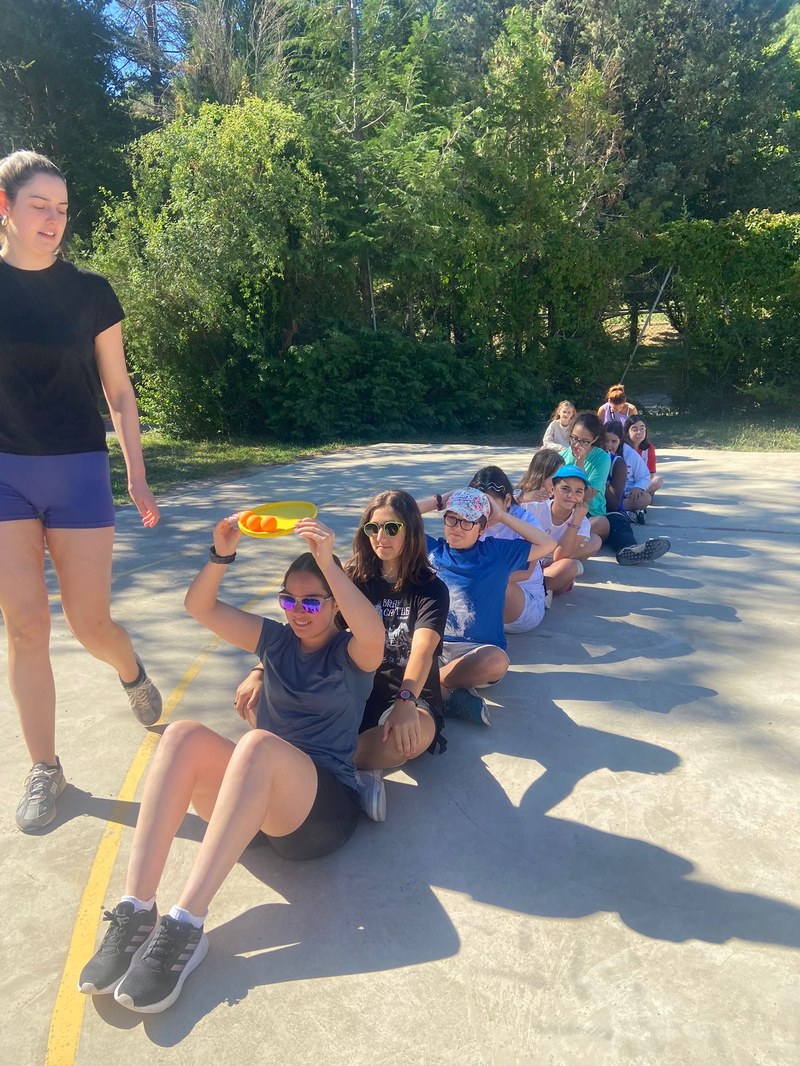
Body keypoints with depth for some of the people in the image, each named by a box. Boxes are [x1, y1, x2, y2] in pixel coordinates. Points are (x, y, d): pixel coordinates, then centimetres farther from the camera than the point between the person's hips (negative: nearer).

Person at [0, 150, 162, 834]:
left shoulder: (90, 292, 2)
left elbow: (118, 392, 6)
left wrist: (137, 477, 2)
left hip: (78, 472, -1)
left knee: (90, 624, 0)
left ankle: (133, 674, 37)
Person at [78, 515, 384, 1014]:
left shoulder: (351, 653, 3)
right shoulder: (277, 640, 16)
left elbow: (373, 633, -24)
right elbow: (201, 607, 6)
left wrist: (328, 562, -32)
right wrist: (222, 554, -12)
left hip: (324, 809, -4)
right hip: (254, 802, 5)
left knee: (259, 743, -37)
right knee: (185, 735, -25)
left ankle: (186, 925, -38)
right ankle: (135, 912, -30)